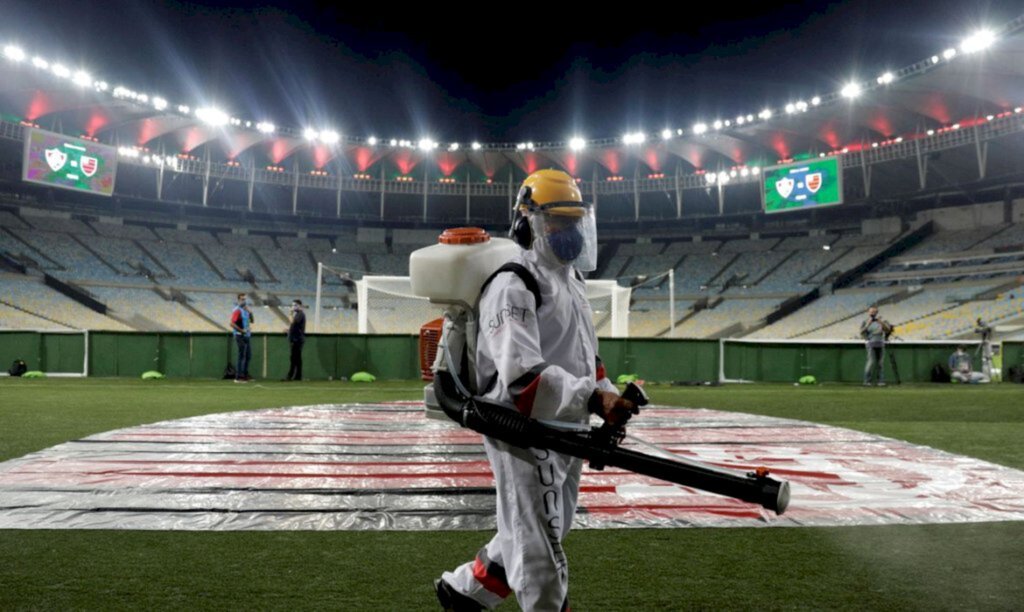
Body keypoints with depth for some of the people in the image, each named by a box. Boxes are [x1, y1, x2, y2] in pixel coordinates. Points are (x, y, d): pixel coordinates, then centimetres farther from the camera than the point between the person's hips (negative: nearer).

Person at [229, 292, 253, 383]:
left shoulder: (246, 309, 13)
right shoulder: (237, 310, -13)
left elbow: (251, 321, 15)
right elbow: (232, 324, -22)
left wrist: (250, 312, 0)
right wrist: (242, 330, -20)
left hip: (247, 335, 9)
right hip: (241, 336, -9)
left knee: (248, 356, 14)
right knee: (242, 356, -8)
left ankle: (245, 375, 24)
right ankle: (238, 377, -4)